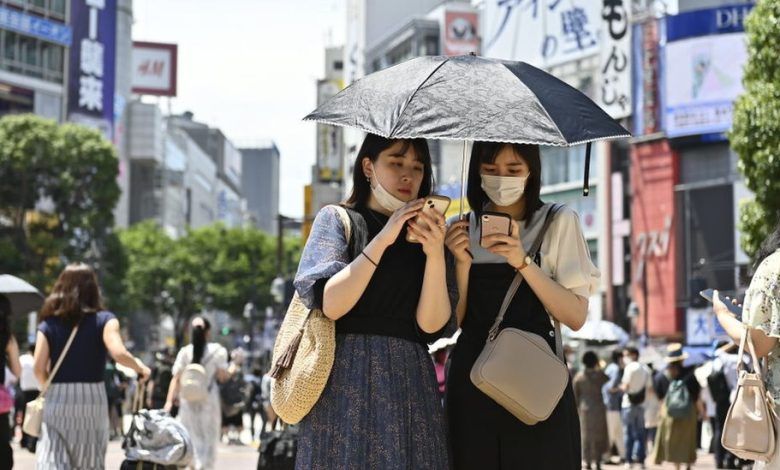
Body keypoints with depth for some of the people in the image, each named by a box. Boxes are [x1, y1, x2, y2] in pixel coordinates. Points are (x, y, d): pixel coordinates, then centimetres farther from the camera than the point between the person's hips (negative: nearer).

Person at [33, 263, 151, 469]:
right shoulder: (104, 320, -1)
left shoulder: (48, 324, 4)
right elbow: (119, 353, -16)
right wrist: (140, 366, 2)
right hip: (92, 398, 0)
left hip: (57, 400, 0)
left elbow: (39, 367, -4)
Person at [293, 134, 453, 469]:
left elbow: (431, 324, 0)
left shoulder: (421, 237, 14)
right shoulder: (337, 219, 7)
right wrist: (383, 239, -13)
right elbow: (330, 303, -10)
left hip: (411, 382, 3)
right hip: (349, 378, -3)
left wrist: (435, 254, -13)